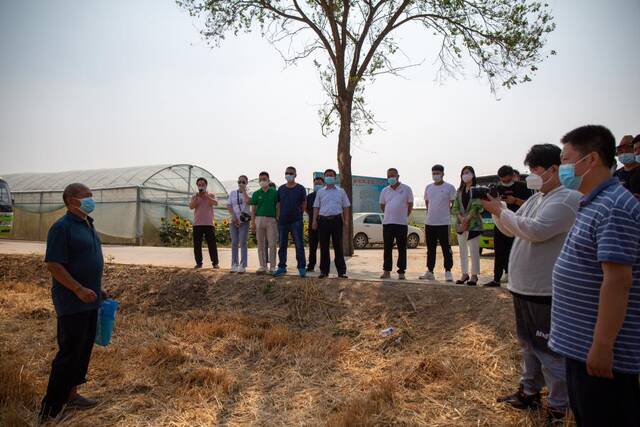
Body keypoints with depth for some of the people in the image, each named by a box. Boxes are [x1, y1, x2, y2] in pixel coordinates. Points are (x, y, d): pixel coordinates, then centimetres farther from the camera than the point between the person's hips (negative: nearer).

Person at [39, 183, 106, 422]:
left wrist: (98, 288, 18)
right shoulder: (62, 227, -15)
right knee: (69, 353, -3)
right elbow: (53, 265, -20)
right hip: (72, 304, -9)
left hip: (90, 302, 9)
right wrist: (79, 290, -22)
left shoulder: (88, 225, 12)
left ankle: (71, 395, 30)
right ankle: (49, 410, 9)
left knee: (83, 351, 16)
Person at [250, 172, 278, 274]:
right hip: (259, 219, 2)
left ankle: (272, 266, 8)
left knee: (272, 244, 0)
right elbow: (253, 209, 10)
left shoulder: (274, 192, 4)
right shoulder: (256, 194, 9)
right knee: (261, 244, 5)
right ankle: (262, 266, 13)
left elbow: (278, 207, 4)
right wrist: (252, 222, 2)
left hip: (271, 220, -2)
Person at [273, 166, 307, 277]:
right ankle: (282, 267, 19)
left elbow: (304, 204, 6)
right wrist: (281, 215, 8)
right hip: (282, 221, 3)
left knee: (299, 245, -3)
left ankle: (302, 268, 4)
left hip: (296, 221, -3)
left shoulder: (300, 189, -1)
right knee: (282, 245, 9)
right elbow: (278, 204, 14)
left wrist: (298, 214, 6)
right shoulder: (281, 189, 8)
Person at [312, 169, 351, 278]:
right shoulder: (320, 192, 13)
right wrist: (314, 220, 2)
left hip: (337, 220, -1)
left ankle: (341, 271, 4)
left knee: (338, 246, 0)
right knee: (324, 246, 4)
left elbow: (345, 207, 9)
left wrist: (346, 221, 0)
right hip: (323, 220, 1)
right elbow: (316, 207, 12)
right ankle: (324, 270, 12)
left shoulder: (340, 191, 10)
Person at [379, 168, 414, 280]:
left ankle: (401, 272, 9)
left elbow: (410, 205, 6)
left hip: (401, 223, -3)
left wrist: (404, 216, 7)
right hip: (387, 223, 3)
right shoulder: (385, 191, 8)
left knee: (402, 249, 2)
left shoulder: (406, 189, 0)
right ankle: (386, 271, 13)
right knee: (387, 248, 6)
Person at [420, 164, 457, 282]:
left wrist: (447, 214, -1)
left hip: (444, 223, -5)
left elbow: (454, 204, 0)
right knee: (430, 248, 11)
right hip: (430, 222, 5)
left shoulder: (449, 187, -4)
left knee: (446, 248, -2)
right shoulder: (428, 187, 12)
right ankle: (430, 271, 19)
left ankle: (448, 272, 6)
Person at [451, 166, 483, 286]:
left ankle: (474, 275, 1)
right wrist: (461, 218, -10)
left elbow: (476, 206, -12)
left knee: (474, 250, -4)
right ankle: (464, 274, 15)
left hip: (473, 223, -5)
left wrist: (467, 219, -18)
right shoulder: (460, 190, 14)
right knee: (462, 250, 8)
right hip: (460, 224, 6)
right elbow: (455, 207, 6)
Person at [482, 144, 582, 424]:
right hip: (522, 287, 9)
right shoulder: (536, 198, 14)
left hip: (545, 292, -9)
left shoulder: (568, 199, -15)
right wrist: (496, 209, 0)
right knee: (528, 344, 21)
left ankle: (557, 409, 17)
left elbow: (537, 230, -27)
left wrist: (500, 211, -18)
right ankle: (530, 392, 37)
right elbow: (510, 229, 17)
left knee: (549, 350, 2)